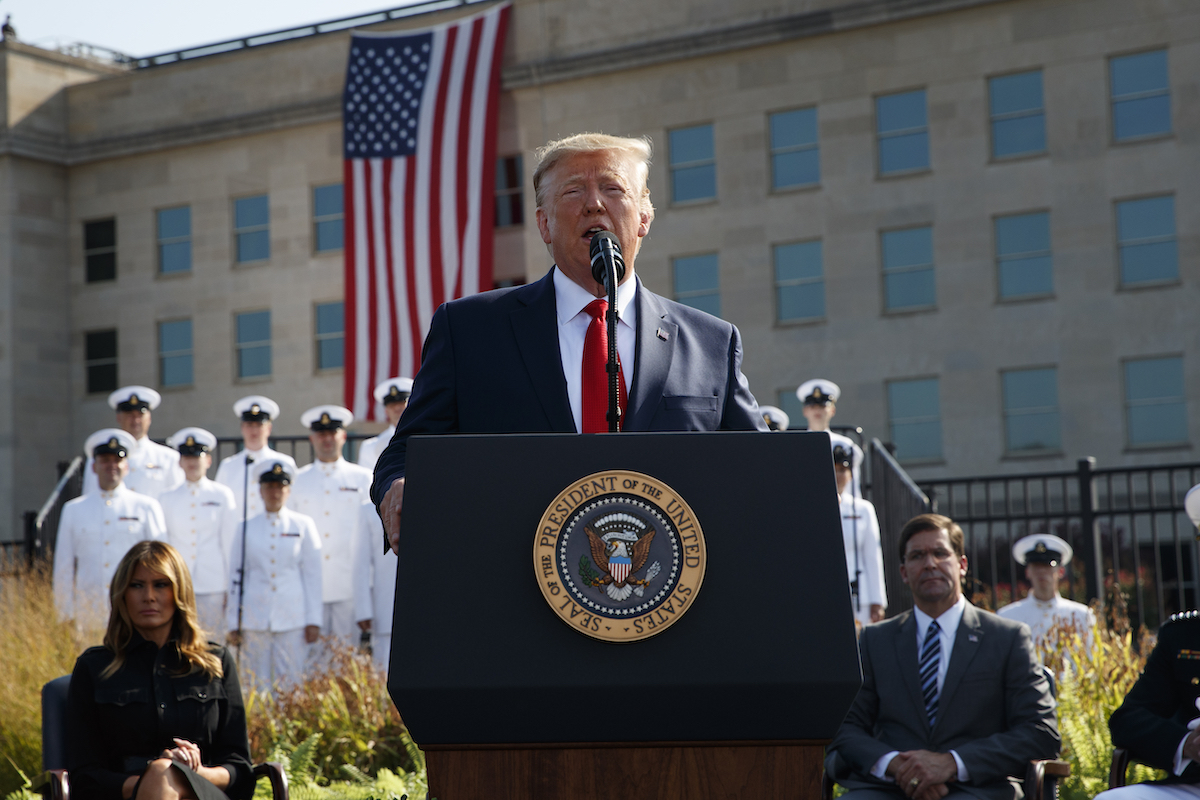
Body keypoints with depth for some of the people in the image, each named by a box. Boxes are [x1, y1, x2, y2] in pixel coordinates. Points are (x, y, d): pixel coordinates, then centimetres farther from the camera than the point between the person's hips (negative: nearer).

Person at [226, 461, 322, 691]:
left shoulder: (303, 526, 8)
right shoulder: (246, 529, 10)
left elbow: (313, 575, 6)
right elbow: (236, 577, 11)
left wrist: (313, 620, 0)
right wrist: (233, 624, 7)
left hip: (292, 620, -1)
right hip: (254, 619, 1)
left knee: (290, 686, -4)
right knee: (257, 686, 1)